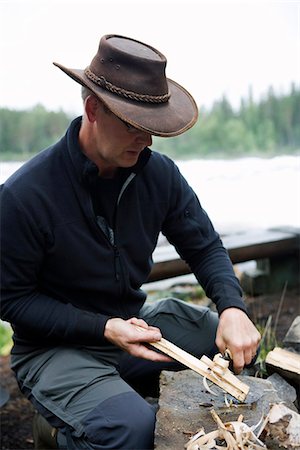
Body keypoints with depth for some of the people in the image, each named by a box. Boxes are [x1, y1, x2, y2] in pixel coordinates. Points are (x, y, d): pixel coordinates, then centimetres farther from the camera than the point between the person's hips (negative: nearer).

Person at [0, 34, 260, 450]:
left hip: (136, 322, 6)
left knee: (243, 343, -3)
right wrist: (104, 329, -22)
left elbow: (205, 247, 1)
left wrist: (232, 307, -19)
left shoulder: (159, 173, -7)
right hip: (55, 348, -5)